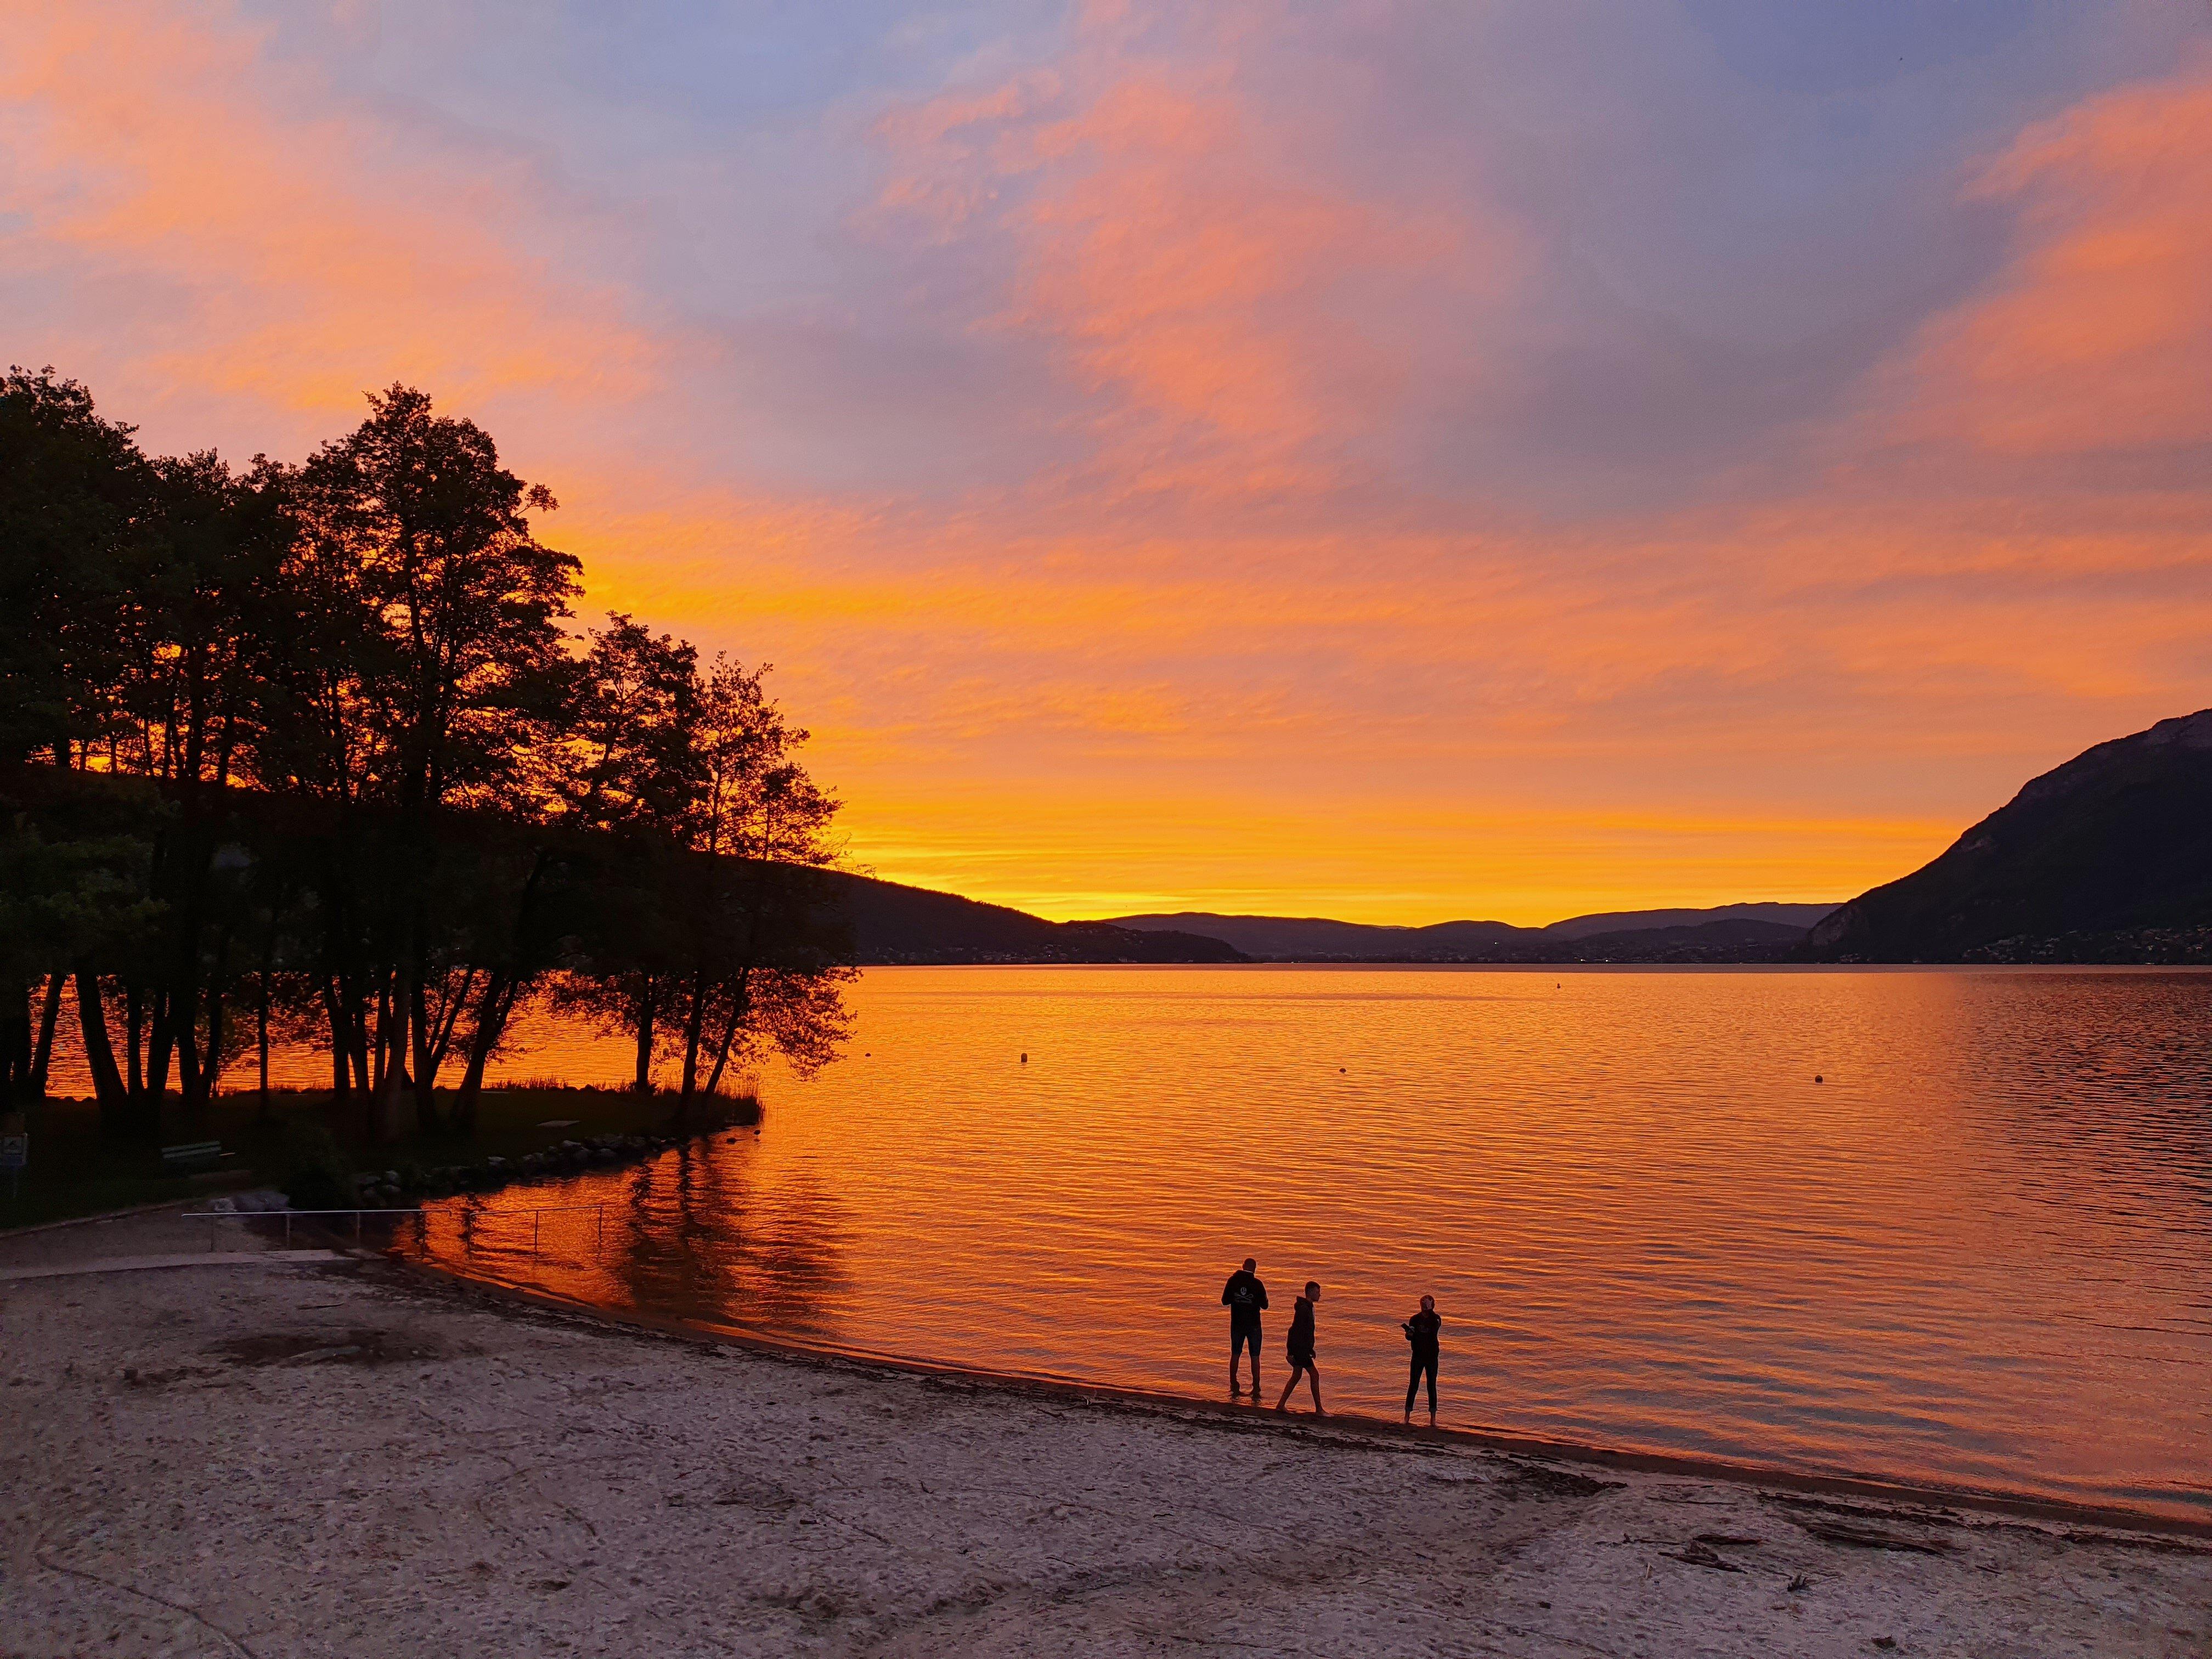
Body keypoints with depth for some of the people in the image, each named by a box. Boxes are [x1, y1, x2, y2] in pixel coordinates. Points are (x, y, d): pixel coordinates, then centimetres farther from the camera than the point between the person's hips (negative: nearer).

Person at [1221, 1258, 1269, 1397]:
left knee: (1235, 1355, 14)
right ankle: (1256, 1389, 3)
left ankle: (1234, 1387, 15)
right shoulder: (1257, 1284, -9)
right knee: (1255, 1356, 5)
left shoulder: (1233, 1281, -4)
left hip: (1237, 1324, 2)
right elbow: (1265, 1305, -2)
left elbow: (1225, 1302, 2)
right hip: (1253, 1324, -2)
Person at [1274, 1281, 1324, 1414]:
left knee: (1296, 1376, 14)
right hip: (1299, 1349, -10)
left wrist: (1310, 1349, 26)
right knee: (1314, 1375, -6)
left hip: (1303, 1348, 10)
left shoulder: (1308, 1308, 14)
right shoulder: (1303, 1309, -19)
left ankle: (1281, 1405, 19)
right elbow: (1294, 1331, -22)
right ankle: (1318, 1410, -2)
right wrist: (1291, 1352, -23)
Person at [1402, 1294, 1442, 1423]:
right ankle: (1407, 1416, 6)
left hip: (1432, 1357, -1)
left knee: (1432, 1386, 1)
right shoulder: (1415, 1319, 3)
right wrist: (1409, 1333, -22)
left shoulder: (1436, 1318, -2)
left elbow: (1435, 1331, -22)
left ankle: (1433, 1419, 6)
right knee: (1413, 1385, 0)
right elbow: (1409, 1337, 2)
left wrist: (1430, 1310, -26)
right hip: (1418, 1356, 1)